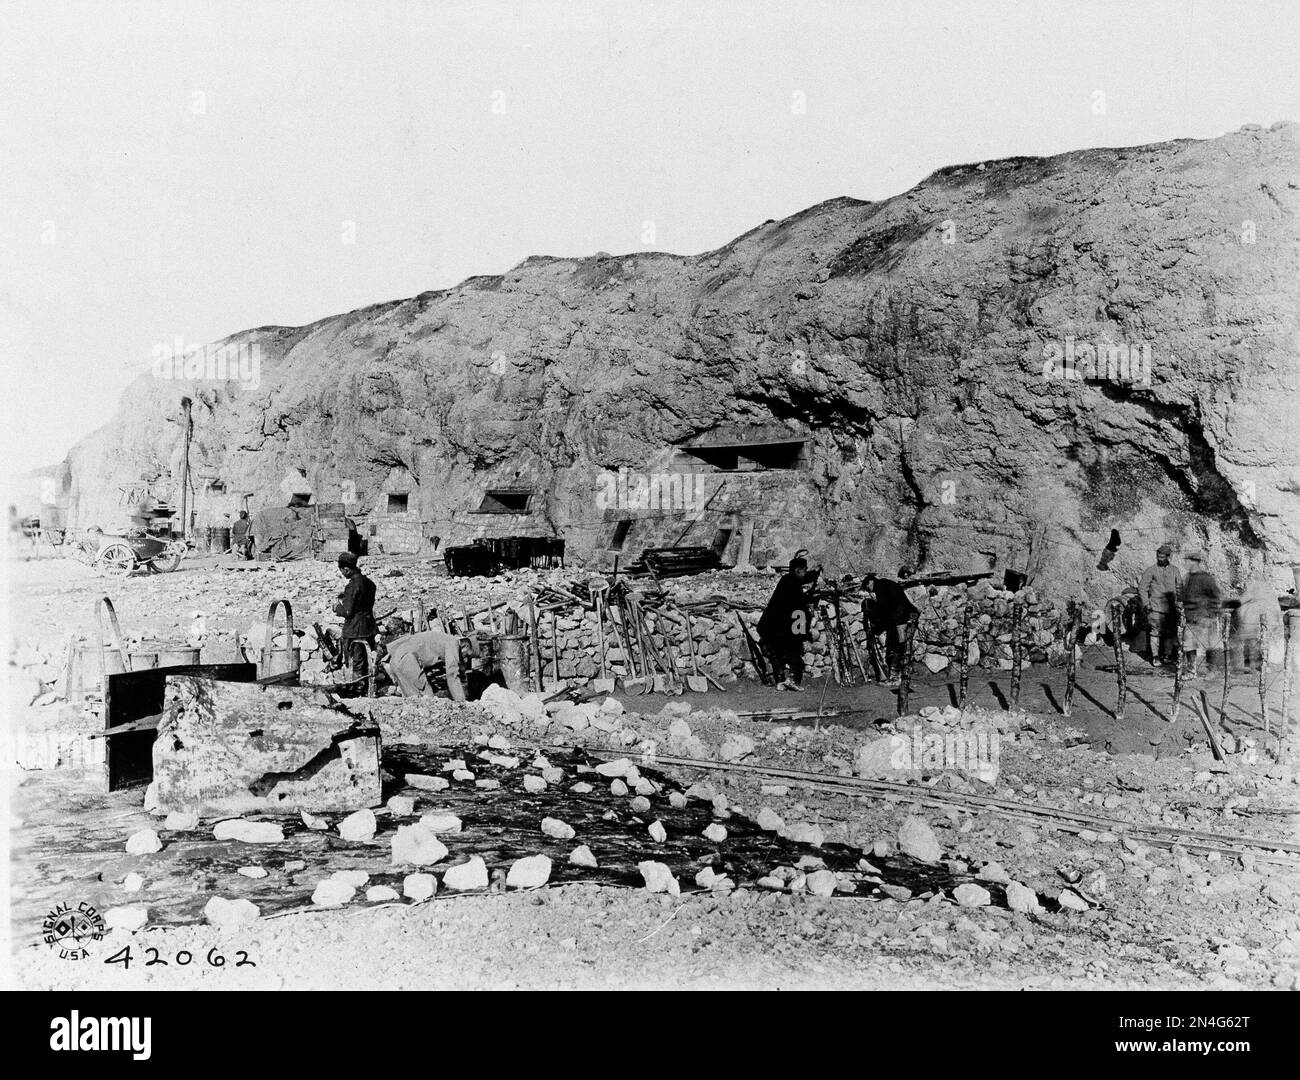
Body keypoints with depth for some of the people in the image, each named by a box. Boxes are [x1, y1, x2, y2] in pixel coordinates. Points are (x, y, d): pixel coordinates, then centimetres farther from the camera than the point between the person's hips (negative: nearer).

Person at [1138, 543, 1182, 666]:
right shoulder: (1151, 570, 2)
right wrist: (1146, 603, -6)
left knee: (1170, 632, 5)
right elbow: (1142, 587, 2)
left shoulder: (1174, 570, 10)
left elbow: (1180, 587, 18)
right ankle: (1155, 657, -4)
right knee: (1155, 632, -7)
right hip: (1155, 608, -3)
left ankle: (1168, 655, 17)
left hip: (1171, 608, 3)